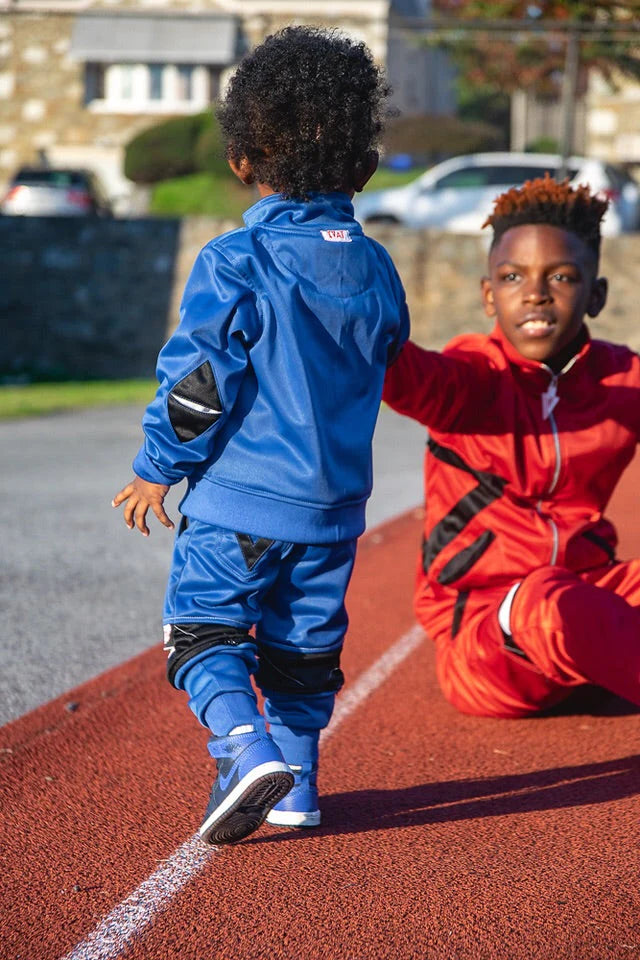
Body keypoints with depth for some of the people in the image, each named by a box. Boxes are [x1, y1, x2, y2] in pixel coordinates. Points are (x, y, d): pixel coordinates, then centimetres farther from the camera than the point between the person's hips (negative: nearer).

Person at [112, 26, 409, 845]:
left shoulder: (235, 262, -14)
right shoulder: (376, 268, 4)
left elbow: (197, 378, -14)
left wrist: (157, 469, -2)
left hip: (238, 499, -5)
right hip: (335, 503, 5)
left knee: (203, 628, 4)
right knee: (304, 644, 17)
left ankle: (243, 744, -16)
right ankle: (295, 783, 21)